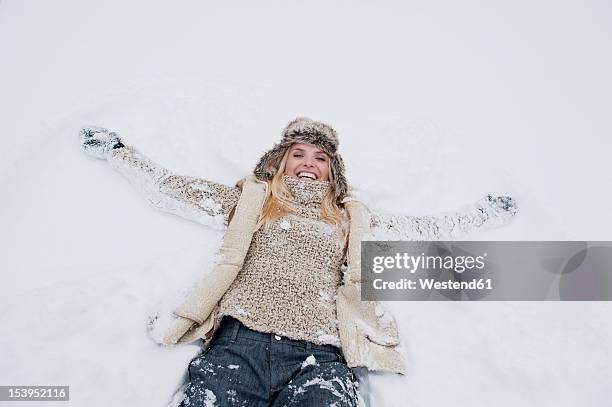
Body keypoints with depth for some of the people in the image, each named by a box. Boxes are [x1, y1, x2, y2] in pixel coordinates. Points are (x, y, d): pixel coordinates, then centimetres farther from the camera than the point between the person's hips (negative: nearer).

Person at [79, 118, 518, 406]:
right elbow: (173, 189, 24)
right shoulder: (252, 200, 22)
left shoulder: (352, 219, 24)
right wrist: (115, 149, 28)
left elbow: (428, 231, 29)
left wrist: (488, 210, 33)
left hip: (317, 355, 1)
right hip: (239, 342, 0)